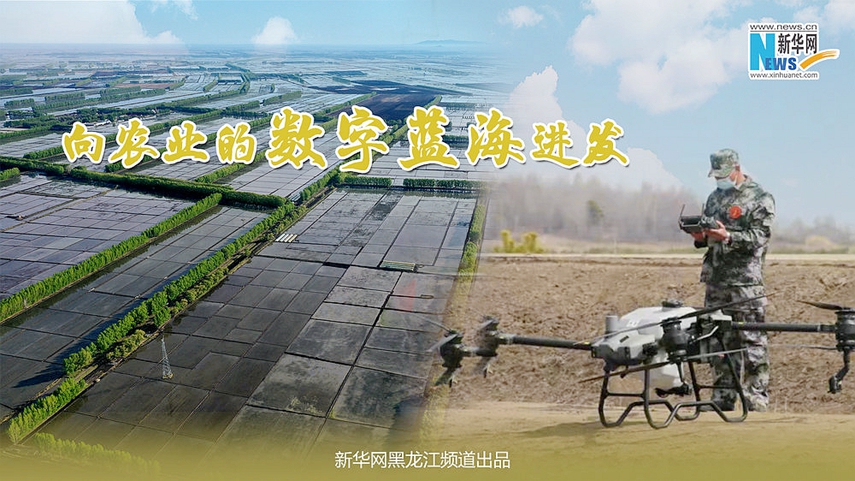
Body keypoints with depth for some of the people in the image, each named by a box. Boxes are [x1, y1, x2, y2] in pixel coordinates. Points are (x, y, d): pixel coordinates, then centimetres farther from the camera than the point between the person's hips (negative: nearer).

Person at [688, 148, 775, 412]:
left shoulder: (760, 199, -2)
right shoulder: (714, 197, 18)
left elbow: (757, 238, -11)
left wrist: (727, 237, -26)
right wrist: (700, 236, 0)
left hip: (746, 283, -6)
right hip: (715, 281, 6)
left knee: (751, 343, -4)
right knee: (718, 342, 9)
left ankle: (756, 402, 2)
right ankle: (722, 401, 18)